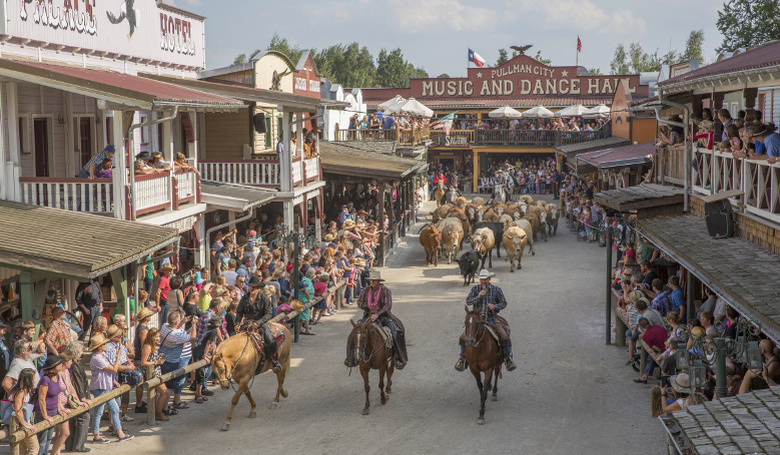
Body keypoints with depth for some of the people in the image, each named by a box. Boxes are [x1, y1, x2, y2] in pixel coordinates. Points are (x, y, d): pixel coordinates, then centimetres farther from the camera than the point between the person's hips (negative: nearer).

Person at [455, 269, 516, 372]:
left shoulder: (497, 290, -2)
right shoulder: (475, 289, -1)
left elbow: (504, 303, 5)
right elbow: (468, 302, -9)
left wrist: (495, 306, -15)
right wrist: (478, 297, -25)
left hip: (492, 319, -1)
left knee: (504, 336, -19)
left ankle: (508, 358, 0)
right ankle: (462, 358, 4)